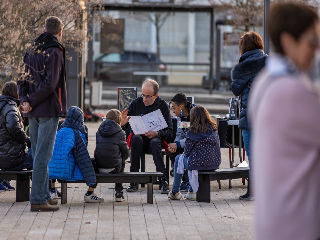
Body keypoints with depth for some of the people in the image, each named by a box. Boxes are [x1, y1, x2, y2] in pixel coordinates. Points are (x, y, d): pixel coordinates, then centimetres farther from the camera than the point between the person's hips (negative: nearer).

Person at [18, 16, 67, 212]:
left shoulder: (33, 50, 11)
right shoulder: (55, 52, -12)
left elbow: (25, 78, 9)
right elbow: (50, 84, -19)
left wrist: (25, 100, -2)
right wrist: (32, 103, -10)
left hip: (33, 112, 8)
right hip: (48, 110, -8)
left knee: (39, 154, 14)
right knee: (43, 155, -7)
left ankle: (44, 195, 21)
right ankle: (38, 200, -7)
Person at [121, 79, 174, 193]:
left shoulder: (162, 106, -2)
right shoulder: (136, 103, 2)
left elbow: (169, 132, -6)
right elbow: (127, 128, 4)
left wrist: (156, 133, -25)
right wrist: (123, 124, -20)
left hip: (156, 138, -1)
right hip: (139, 137, 1)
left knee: (155, 142, -36)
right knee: (136, 139, -34)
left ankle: (164, 181, -38)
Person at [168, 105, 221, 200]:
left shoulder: (193, 131, -11)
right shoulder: (214, 128, 6)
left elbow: (187, 152, -6)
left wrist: (185, 154, 19)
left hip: (200, 163, -6)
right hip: (215, 163, 6)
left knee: (178, 159, 22)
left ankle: (175, 192, 28)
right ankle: (191, 191, 36)